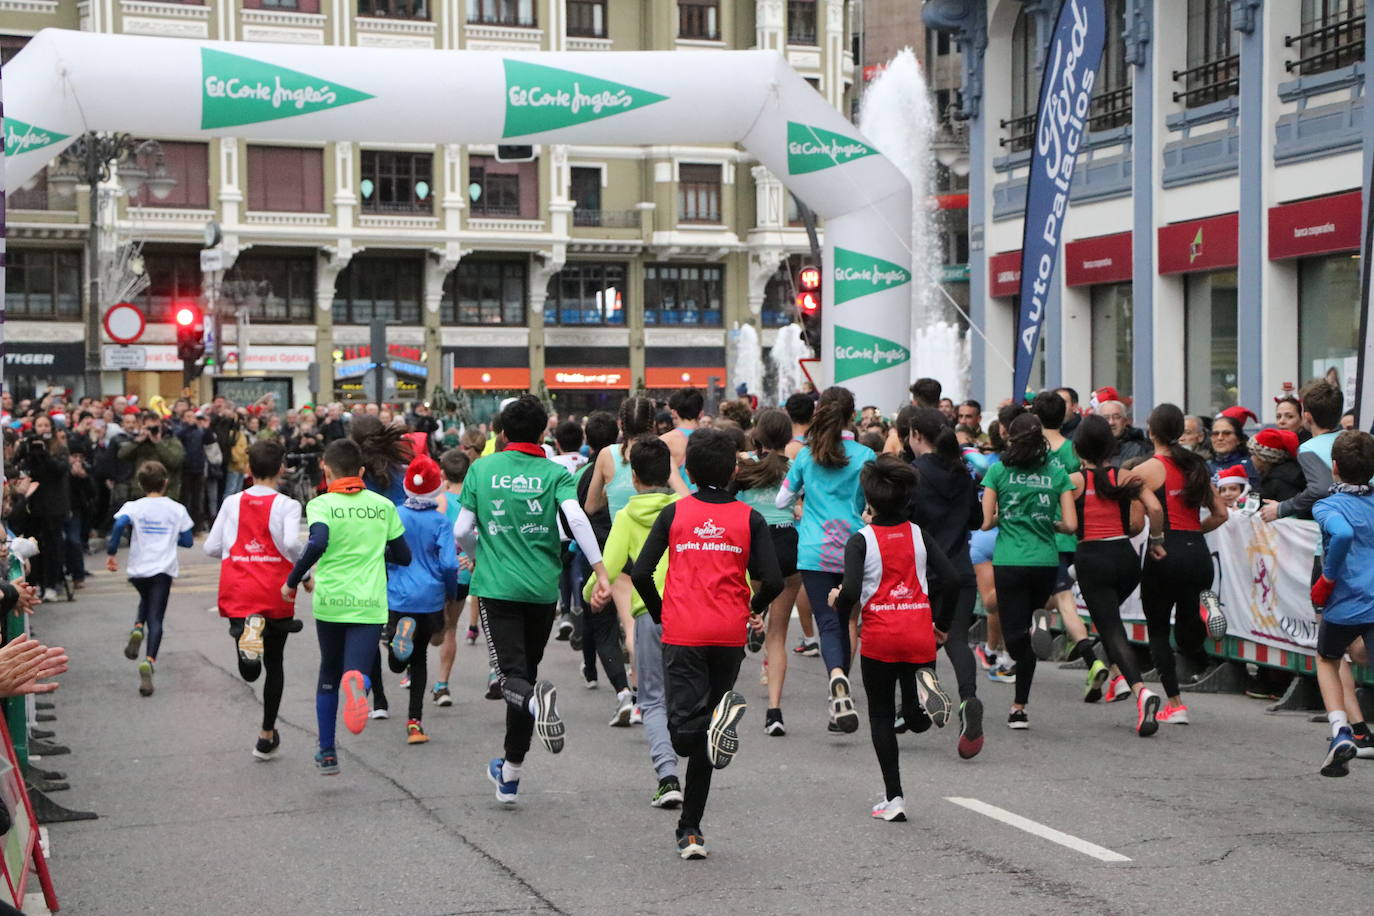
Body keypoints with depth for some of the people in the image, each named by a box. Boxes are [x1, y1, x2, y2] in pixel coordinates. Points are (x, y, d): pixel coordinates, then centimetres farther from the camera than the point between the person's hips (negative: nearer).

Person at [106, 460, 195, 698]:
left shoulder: (133, 507, 0)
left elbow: (119, 524, -19)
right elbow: (187, 541, 5)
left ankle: (138, 628, 3)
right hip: (163, 569, -1)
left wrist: (111, 552, -12)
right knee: (156, 618, -2)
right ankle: (148, 661, -22)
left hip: (138, 569, 1)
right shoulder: (177, 509, 3)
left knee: (146, 601, 31)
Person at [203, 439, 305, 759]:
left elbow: (211, 547, 4)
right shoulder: (287, 505, -5)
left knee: (250, 671, 2)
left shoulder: (232, 502, 4)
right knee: (274, 663, 16)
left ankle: (249, 627, -31)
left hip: (238, 592, 2)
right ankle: (267, 737, 22)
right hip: (276, 593, -1)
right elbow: (292, 543, -21)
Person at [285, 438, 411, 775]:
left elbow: (318, 544, -20)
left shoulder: (321, 504, -1)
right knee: (358, 670, -7)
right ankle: (356, 682, -47)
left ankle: (327, 753, 25)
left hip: (330, 602, 0)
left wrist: (292, 581, -10)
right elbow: (403, 556, 12)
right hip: (370, 605, 0)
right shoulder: (384, 505, 9)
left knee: (329, 675, 19)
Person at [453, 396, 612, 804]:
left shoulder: (481, 469, 3)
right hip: (543, 588, 1)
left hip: (496, 587, -1)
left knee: (513, 674, -2)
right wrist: (600, 571, -20)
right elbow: (577, 519, -17)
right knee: (526, 671, 15)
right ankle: (510, 772, 24)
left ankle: (535, 699, -41)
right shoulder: (555, 473, 0)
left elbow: (462, 531, 3)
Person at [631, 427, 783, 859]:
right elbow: (772, 581, -5)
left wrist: (660, 613, 13)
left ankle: (722, 712, -37)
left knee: (685, 734, -6)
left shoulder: (673, 513, 3)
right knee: (705, 740, 13)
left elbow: (640, 573, -3)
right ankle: (690, 831, 16)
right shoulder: (749, 518, 3)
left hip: (682, 633, -2)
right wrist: (755, 610, 16)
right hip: (729, 635, 2)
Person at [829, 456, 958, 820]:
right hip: (920, 636, 3)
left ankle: (894, 798, 6)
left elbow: (851, 591, -16)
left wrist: (838, 602, 7)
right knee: (919, 721, 13)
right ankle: (925, 684, -23)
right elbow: (950, 579, -2)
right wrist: (942, 623, 11)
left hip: (879, 639, -3)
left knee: (881, 717, 10)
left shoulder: (861, 540, -7)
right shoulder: (919, 534, 5)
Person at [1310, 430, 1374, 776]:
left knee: (1327, 660, 25)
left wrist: (1327, 579, -14)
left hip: (1346, 605, -2)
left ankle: (1340, 730, 8)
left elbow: (1342, 533, -26)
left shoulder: (1328, 506, -4)